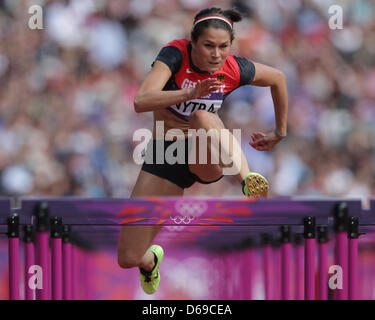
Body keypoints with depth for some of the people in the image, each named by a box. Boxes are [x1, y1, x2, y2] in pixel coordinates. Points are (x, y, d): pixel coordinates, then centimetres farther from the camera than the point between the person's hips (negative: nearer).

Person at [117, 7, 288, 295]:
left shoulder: (235, 70, -11)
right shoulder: (175, 55, -18)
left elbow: (278, 79, 11)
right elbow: (140, 101, -34)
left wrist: (280, 133, 17)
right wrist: (190, 93, -47)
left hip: (206, 155, -1)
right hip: (164, 154, 1)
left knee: (202, 117, -39)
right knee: (128, 258, -1)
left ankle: (245, 178, -56)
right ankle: (151, 259, 36)